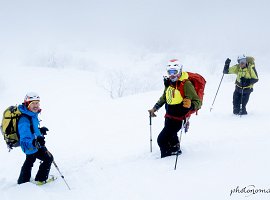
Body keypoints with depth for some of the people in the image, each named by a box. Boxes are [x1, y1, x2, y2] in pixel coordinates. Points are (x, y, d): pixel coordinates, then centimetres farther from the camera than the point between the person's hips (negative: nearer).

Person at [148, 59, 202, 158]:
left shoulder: (186, 84, -20)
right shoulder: (169, 82, 3)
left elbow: (198, 102, -21)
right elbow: (164, 97, 21)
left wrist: (190, 105, -42)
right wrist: (155, 108, 19)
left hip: (178, 118, -8)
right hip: (169, 116, 8)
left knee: (162, 140, -11)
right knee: (171, 135, 29)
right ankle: (175, 149, 53)